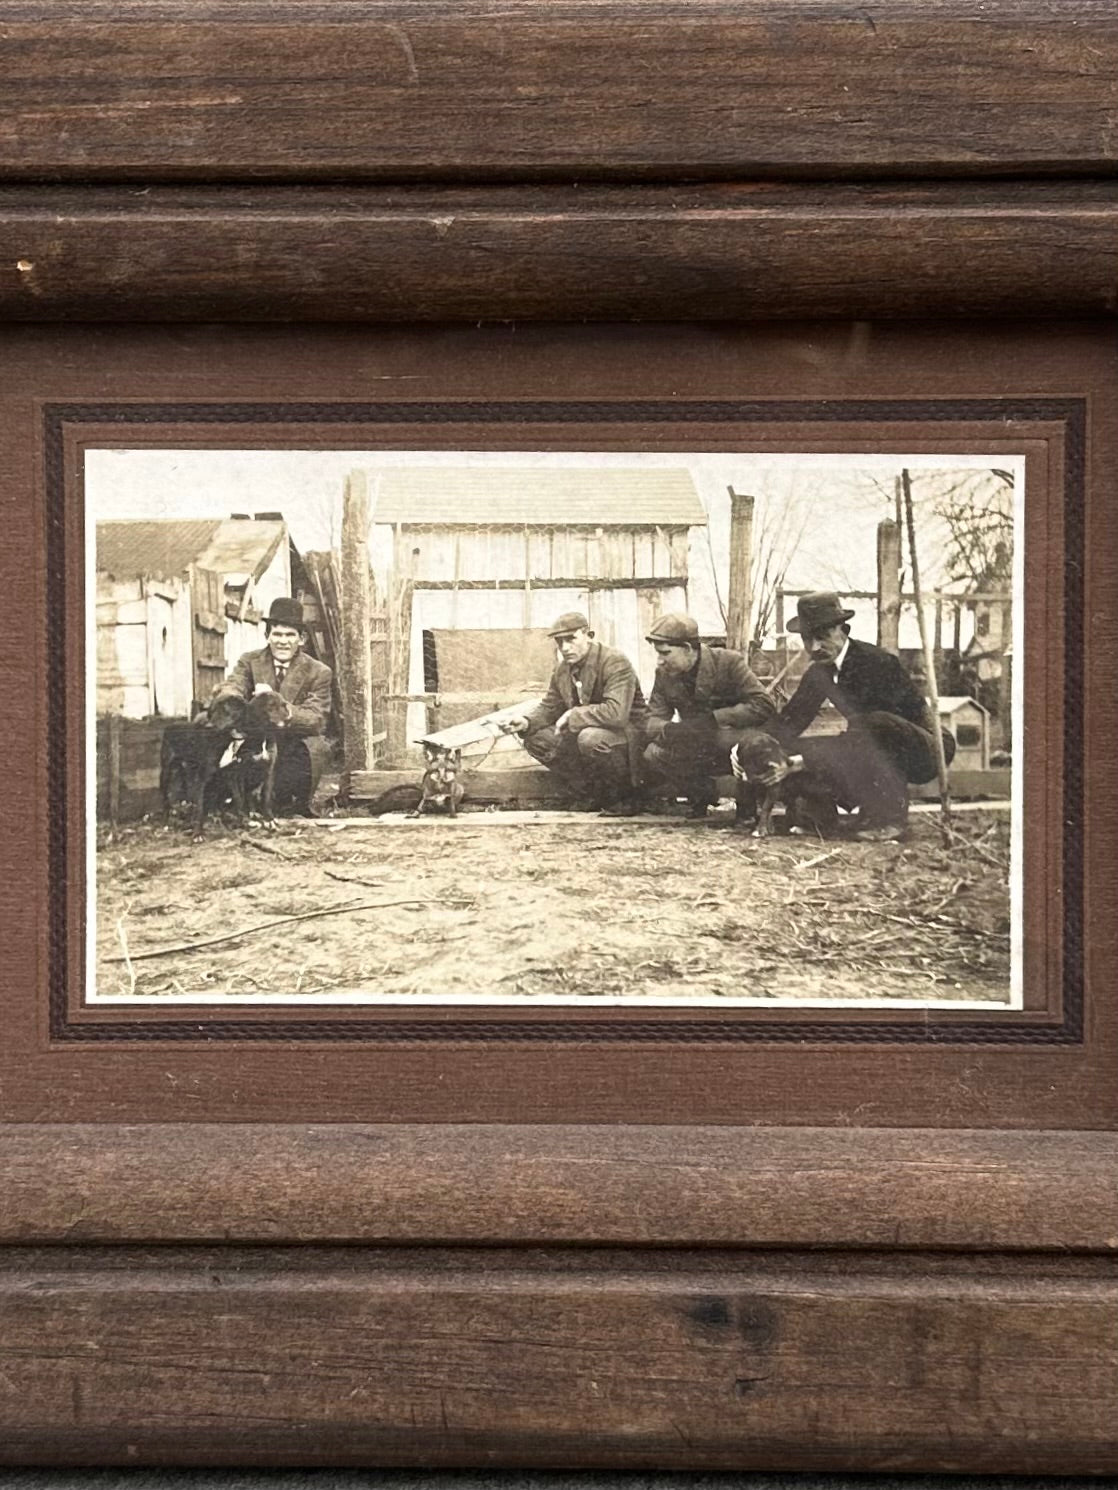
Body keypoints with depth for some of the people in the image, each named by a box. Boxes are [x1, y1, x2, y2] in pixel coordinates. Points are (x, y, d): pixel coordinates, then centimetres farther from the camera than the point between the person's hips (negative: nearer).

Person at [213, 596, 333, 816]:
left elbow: (314, 719, -16)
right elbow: (228, 690, -13)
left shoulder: (318, 673, -2)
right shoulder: (249, 662, 6)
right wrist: (235, 706, -40)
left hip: (297, 748, -2)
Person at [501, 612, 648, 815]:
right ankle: (599, 796, 0)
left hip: (628, 734, -8)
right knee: (536, 739, -4)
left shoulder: (615, 662, -22)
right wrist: (526, 722, -10)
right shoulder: (562, 669, 3)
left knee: (590, 737, -38)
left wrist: (572, 716, -29)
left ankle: (628, 796, -12)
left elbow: (616, 713, -35)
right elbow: (549, 707, 11)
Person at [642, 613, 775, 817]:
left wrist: (713, 718, -28)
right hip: (698, 752, 5)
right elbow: (654, 721, -4)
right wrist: (669, 729, -30)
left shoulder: (728, 663, -14)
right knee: (652, 757, -23)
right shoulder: (664, 674, 1)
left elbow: (763, 706, -22)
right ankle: (701, 794, 1)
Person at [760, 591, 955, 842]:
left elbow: (863, 724, -28)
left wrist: (801, 762, -31)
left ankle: (889, 817, -23)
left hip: (926, 751, -8)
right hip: (883, 754, 8)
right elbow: (791, 720, 3)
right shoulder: (820, 672, 1)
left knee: (869, 726, -37)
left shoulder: (875, 662, -23)